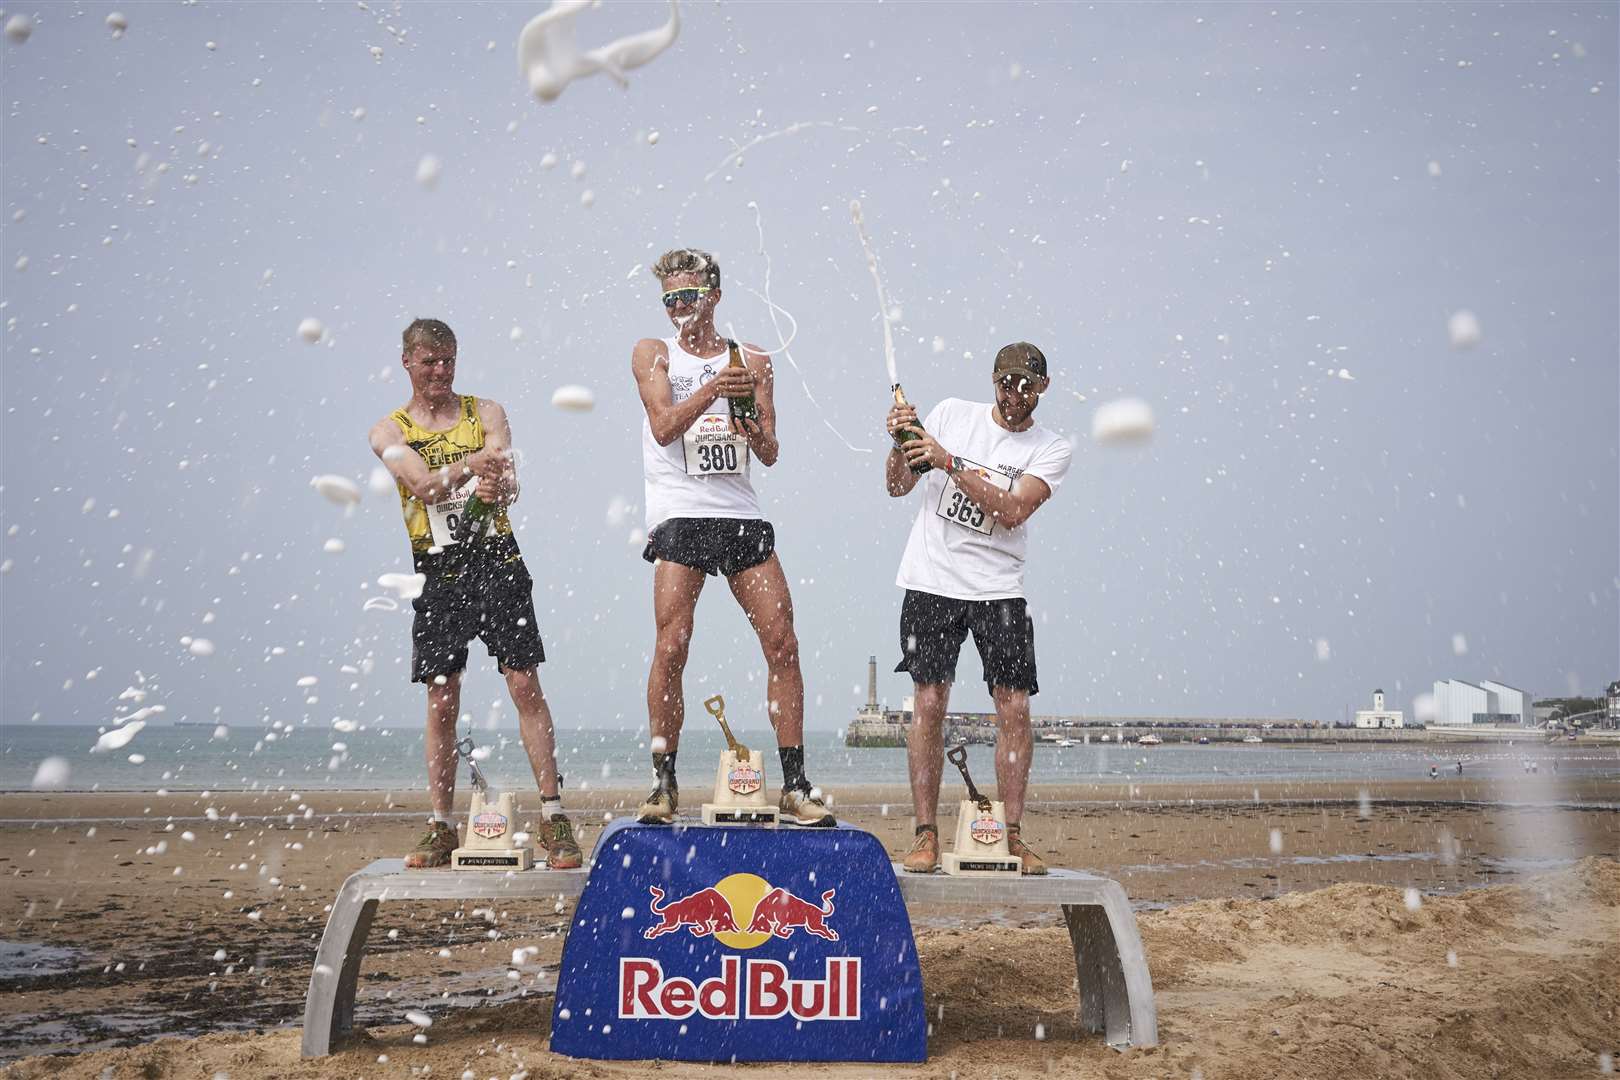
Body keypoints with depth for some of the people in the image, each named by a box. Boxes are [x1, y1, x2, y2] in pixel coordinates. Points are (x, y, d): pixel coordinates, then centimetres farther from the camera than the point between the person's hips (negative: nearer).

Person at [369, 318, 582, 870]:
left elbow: (510, 482, -5)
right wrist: (471, 464, -33)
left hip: (496, 560, 0)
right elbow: (424, 484, -12)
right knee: (441, 703, 2)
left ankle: (554, 817, -4)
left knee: (525, 686, -7)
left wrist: (497, 489, -30)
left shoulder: (485, 412, 9)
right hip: (438, 571, 1)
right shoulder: (389, 431, 7)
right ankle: (441, 828, 11)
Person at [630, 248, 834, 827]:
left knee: (783, 645, -4)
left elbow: (771, 454, 12)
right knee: (671, 649, -10)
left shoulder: (752, 361, 15)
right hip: (679, 515, -2)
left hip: (741, 513, 3)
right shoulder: (652, 353, 9)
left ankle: (794, 787, 2)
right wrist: (713, 389, -21)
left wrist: (758, 436, -11)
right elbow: (663, 427, -6)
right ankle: (664, 785, 1)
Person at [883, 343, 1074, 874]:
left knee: (1014, 708, -5)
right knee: (929, 704, -6)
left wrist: (948, 461, -19)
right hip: (932, 582, 0)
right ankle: (925, 834, 2)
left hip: (999, 588, 0)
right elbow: (898, 486, 8)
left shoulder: (1051, 449, 2)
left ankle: (1012, 834, 7)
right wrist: (901, 444, -13)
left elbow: (1012, 511, -14)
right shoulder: (952, 413, 7)